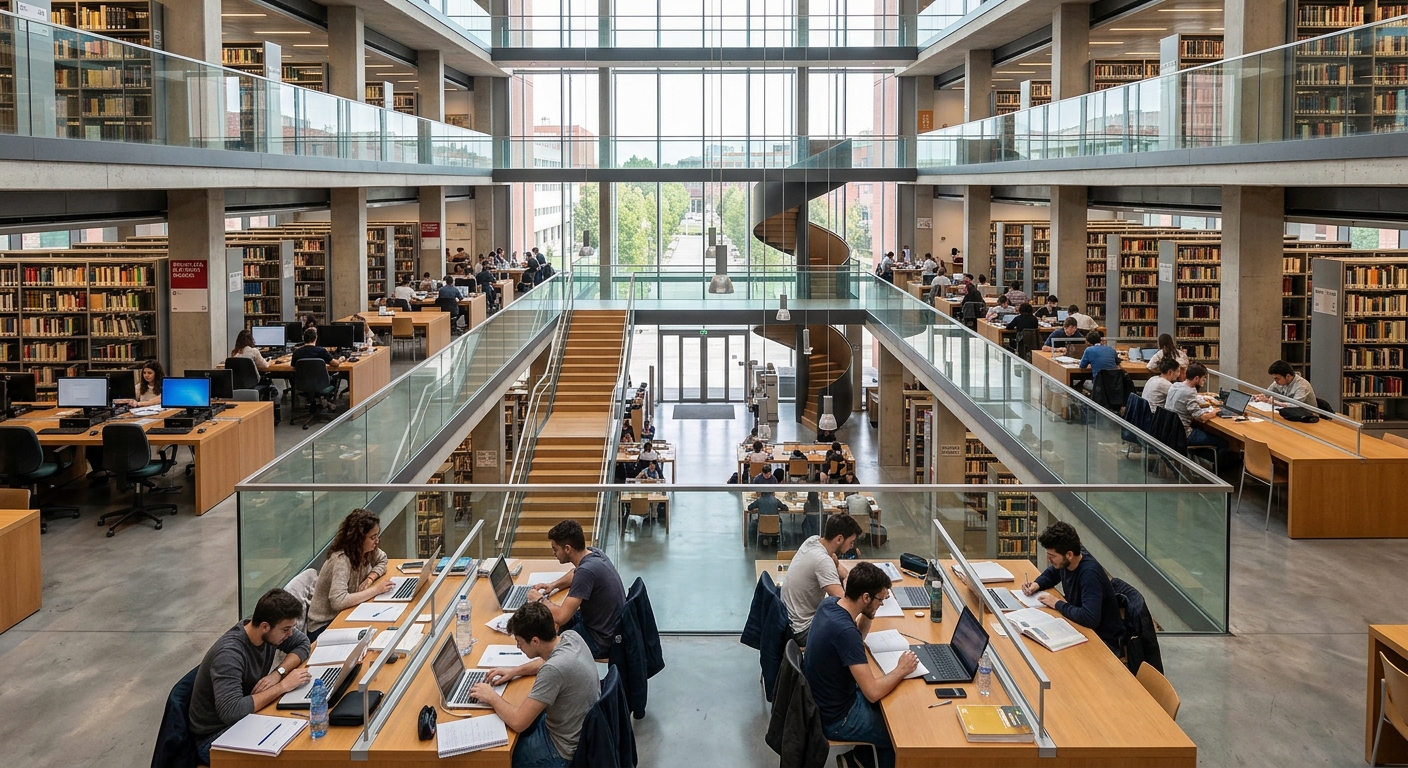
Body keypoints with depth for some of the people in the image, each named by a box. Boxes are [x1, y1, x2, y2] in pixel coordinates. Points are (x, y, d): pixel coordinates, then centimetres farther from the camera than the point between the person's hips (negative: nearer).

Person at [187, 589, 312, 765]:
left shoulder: (271, 630, -10)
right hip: (215, 736, -8)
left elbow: (303, 643, 7)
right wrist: (282, 686, -30)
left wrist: (279, 672, -13)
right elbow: (231, 712, -40)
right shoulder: (229, 653, -31)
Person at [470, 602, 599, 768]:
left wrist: (491, 697, -13)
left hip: (564, 751, -8)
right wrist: (515, 671, 6)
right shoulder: (572, 636, -10)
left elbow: (518, 722, -29)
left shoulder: (554, 670, -35)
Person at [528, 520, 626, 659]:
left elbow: (561, 617, -32)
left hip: (599, 640, -10)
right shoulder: (593, 552, -2)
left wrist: (539, 600, -13)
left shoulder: (586, 571, -30)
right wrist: (553, 585, 8)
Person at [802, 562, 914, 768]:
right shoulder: (844, 631, -33)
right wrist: (901, 669, -15)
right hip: (836, 718, -8)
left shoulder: (830, 603, -7)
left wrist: (868, 613, -4)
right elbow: (873, 692, -31)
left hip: (824, 700, 8)